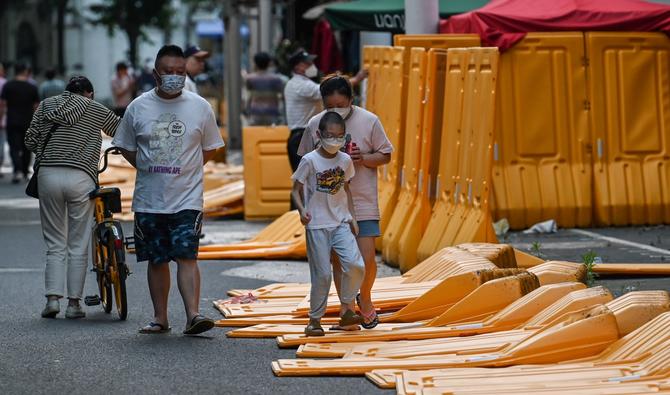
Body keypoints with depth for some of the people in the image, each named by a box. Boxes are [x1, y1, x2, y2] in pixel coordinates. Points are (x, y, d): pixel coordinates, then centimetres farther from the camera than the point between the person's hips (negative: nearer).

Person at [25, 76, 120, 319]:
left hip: (48, 175, 2)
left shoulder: (46, 104, 15)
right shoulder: (97, 109, 10)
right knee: (78, 247, 6)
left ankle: (52, 298, -3)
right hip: (81, 178, -2)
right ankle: (74, 303, 5)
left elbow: (30, 140, 10)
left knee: (55, 244, 8)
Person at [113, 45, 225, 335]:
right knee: (156, 260, 8)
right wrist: (149, 169, 5)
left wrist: (183, 169, 4)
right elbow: (126, 147, 15)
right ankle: (160, 318, 16)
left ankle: (192, 315, -19)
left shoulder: (200, 107, 2)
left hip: (187, 199, -2)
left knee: (187, 256, -13)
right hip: (148, 200, 2)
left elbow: (210, 148, 12)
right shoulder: (138, 107, 4)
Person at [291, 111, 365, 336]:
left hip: (341, 223, 4)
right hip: (317, 225, -4)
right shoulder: (310, 161, -8)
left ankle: (346, 311, 1)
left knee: (355, 264, -14)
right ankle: (315, 320, 10)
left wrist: (351, 217, 11)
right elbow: (296, 189, -3)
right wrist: (302, 210, -21)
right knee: (322, 274, -3)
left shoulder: (345, 160, 5)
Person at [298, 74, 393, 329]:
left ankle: (365, 300, 20)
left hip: (363, 203, -2)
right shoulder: (315, 124, 0)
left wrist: (363, 159, -15)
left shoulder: (369, 121, -4)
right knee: (338, 260, 5)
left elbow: (385, 155, 3)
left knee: (367, 258, -7)